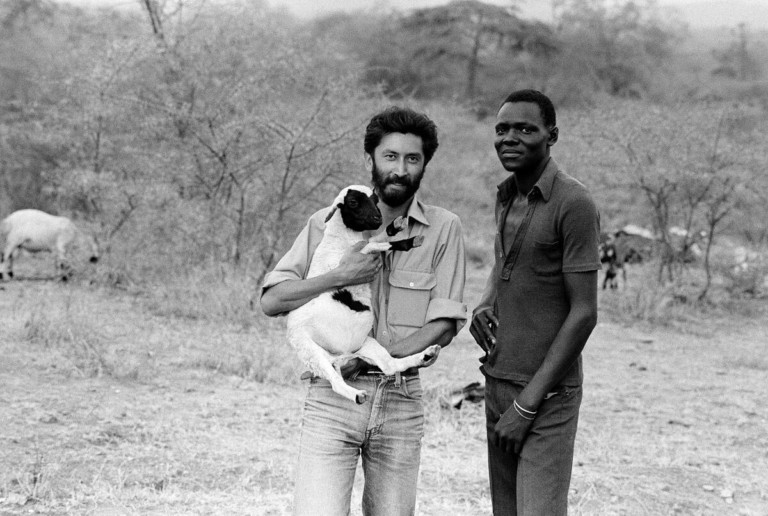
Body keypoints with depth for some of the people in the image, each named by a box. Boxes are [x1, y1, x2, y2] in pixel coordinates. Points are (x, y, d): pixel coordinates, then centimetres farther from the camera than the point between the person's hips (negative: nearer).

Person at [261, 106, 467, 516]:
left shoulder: (443, 229, 2)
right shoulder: (329, 222, 2)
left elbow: (444, 325, -2)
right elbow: (271, 301, -3)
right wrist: (341, 276, -16)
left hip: (401, 402, 1)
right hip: (332, 395, -1)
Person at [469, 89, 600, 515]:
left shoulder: (573, 204, -13)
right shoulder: (506, 196, 11)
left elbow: (584, 313, -15)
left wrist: (528, 403, -16)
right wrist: (484, 304, 3)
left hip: (546, 393, -7)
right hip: (497, 382, 7)